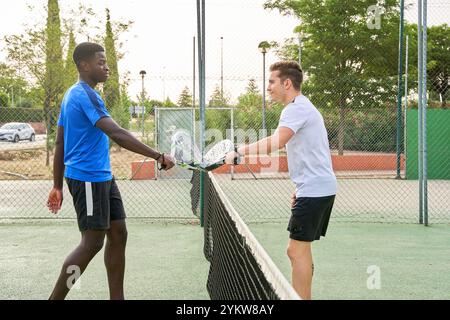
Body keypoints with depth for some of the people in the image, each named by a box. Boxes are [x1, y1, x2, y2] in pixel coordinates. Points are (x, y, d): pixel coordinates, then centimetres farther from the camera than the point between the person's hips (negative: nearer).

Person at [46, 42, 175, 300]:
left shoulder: (73, 95, 15)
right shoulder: (85, 95, -15)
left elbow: (59, 145, 18)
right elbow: (117, 134, -27)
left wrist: (58, 186, 20)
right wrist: (158, 156, -28)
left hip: (102, 177, 10)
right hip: (88, 178, -10)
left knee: (118, 234, 9)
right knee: (93, 242, -6)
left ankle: (117, 298, 14)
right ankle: (56, 298, 4)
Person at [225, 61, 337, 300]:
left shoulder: (296, 108, -13)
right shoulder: (303, 107, 20)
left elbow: (276, 142, -31)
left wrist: (239, 152, -29)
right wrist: (300, 188, 23)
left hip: (314, 189, -10)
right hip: (321, 188, 10)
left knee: (298, 251, -7)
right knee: (297, 251, 13)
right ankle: (301, 295, 19)